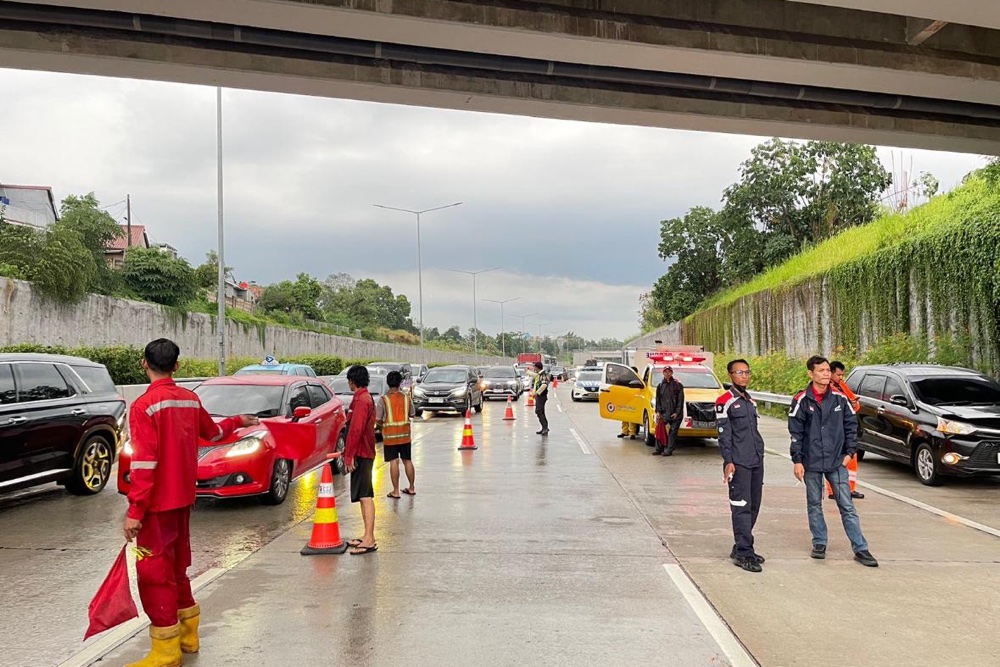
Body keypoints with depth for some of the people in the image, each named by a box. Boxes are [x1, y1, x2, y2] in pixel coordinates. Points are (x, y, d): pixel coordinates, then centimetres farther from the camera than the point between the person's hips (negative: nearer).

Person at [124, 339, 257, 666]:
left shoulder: (144, 405, -16)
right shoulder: (190, 399, 5)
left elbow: (144, 464, -21)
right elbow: (213, 432, 23)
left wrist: (135, 511, -18)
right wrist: (239, 421, 43)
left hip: (158, 503, -7)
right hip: (183, 498, 7)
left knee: (154, 571, 1)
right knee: (177, 565, 19)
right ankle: (188, 635, 31)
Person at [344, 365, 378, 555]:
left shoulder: (360, 400, -16)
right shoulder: (367, 398, 17)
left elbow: (356, 430, -23)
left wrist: (349, 455, -21)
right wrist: (349, 452, 24)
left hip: (361, 454, -11)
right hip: (366, 452, 11)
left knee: (365, 496, -11)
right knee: (364, 496, 15)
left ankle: (370, 541, -12)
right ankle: (367, 536, 21)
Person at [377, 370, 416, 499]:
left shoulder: (383, 399, -10)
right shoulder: (406, 398, -1)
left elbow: (378, 420, -8)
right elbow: (412, 414, 10)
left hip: (390, 436, -3)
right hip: (405, 435, 3)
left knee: (394, 462, 0)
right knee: (407, 460, 13)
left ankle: (395, 491, 3)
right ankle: (411, 488, 21)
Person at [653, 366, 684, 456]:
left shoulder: (677, 384, 0)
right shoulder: (660, 385, 12)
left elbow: (680, 400, -3)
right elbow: (658, 399, 12)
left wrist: (677, 412, -10)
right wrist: (658, 411, 1)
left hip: (675, 414, -4)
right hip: (664, 413, 4)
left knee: (673, 432, -1)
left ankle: (669, 450, 3)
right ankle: (659, 449, 10)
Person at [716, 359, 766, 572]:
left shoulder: (751, 402, 19)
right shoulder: (725, 402, -5)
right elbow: (724, 435, -10)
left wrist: (760, 457, 19)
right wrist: (728, 462, -16)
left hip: (756, 461, 8)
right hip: (738, 463, -8)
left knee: (753, 506, 10)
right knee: (741, 507, -9)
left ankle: (741, 548, 19)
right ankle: (744, 553, -7)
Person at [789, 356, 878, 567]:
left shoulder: (840, 398, 1)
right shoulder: (801, 400, -5)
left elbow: (851, 425, 9)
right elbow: (795, 432, -4)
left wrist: (849, 452, 2)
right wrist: (797, 460, -6)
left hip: (836, 462, 1)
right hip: (811, 463, -1)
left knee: (847, 506, 1)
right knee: (814, 505, 10)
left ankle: (860, 549, 5)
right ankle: (819, 543, 23)